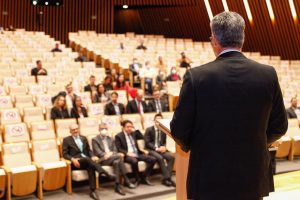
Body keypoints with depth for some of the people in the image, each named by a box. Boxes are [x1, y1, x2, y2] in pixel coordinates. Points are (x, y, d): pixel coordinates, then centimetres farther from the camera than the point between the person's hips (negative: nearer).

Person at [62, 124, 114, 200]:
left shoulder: (83, 138, 21)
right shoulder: (66, 140, 8)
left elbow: (89, 150, 18)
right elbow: (64, 154, 0)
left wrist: (93, 156, -4)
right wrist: (72, 159, -19)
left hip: (87, 160, 4)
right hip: (76, 162, -4)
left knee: (91, 167, -33)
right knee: (87, 159, -36)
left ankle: (93, 191, -38)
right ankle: (106, 174, -47)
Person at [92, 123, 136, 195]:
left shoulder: (111, 139, 23)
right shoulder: (95, 140, 8)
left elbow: (115, 150, 13)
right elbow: (97, 152, -5)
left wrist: (111, 153, -12)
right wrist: (106, 154, -23)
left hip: (112, 158, 5)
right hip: (102, 159, -4)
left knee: (116, 162, -35)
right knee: (119, 156, -32)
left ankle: (117, 186, -38)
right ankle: (126, 180, -33)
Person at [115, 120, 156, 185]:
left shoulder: (134, 133, 19)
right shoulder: (118, 136, 2)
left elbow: (142, 138, 13)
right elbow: (118, 149, -6)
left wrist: (136, 130, 7)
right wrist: (127, 153, -21)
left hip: (137, 154, 6)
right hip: (127, 155, -6)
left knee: (153, 159, -14)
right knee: (134, 161, -40)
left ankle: (144, 177, -5)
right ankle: (138, 179, -17)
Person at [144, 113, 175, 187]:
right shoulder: (149, 130, 0)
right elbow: (147, 143, -6)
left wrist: (163, 147, -7)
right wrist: (156, 148, -18)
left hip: (161, 149, 4)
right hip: (151, 150, -4)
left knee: (171, 157, -24)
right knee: (160, 158, -34)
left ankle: (167, 178, -24)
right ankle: (167, 178, -29)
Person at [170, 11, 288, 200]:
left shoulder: (196, 76, -14)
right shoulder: (268, 74, -6)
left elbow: (179, 130, -9)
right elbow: (278, 127, 2)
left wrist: (191, 146, 13)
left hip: (210, 179, -2)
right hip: (254, 179, 3)